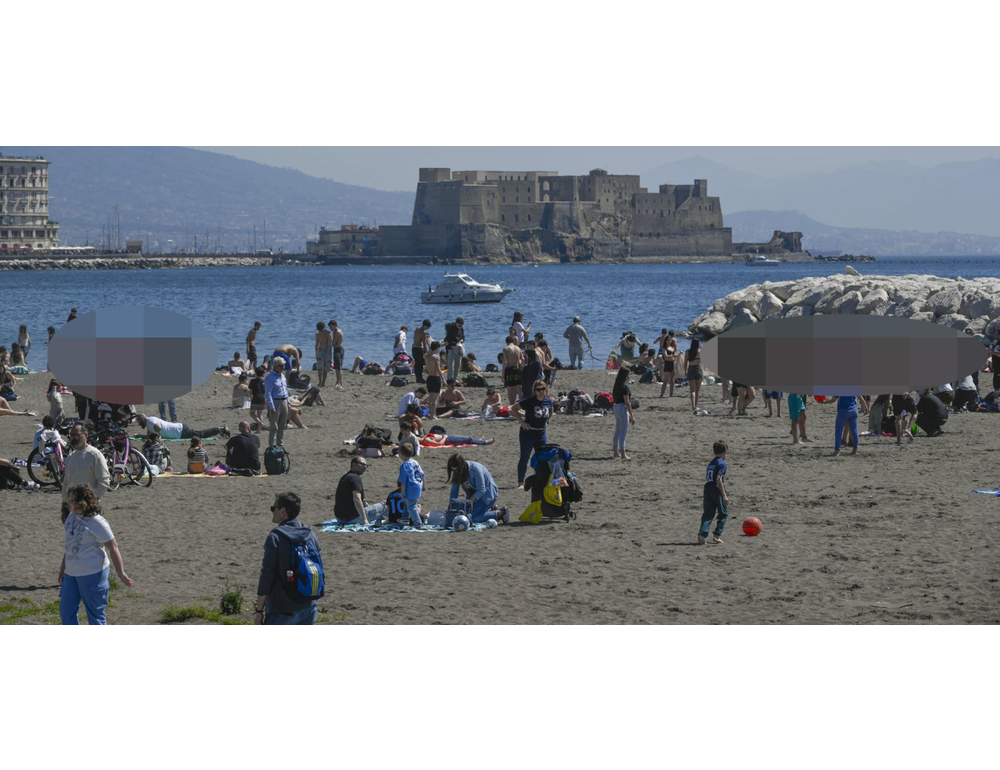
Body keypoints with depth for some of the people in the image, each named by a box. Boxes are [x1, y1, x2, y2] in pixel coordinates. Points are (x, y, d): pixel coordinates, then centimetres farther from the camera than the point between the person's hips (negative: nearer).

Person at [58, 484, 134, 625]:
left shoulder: (97, 522, -17)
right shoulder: (72, 516, 6)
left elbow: (113, 548, -14)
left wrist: (121, 574, -14)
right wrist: (63, 566, 23)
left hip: (92, 574, -8)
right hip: (71, 571, 8)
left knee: (95, 612, 0)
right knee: (66, 610, 12)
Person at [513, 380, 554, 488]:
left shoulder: (548, 401, -1)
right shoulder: (530, 401, -16)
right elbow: (514, 408, -9)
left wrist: (546, 421, 10)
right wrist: (521, 421, -13)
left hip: (541, 434, 5)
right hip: (528, 433, -5)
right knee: (524, 458, -3)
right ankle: (520, 482, 3)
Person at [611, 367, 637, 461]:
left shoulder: (616, 386, 10)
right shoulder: (624, 387, -16)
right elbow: (627, 402, -18)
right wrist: (631, 415, -14)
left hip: (616, 407, 9)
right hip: (623, 408, -9)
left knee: (617, 432, 16)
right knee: (623, 432, -6)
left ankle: (616, 452, 23)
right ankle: (623, 453, -5)